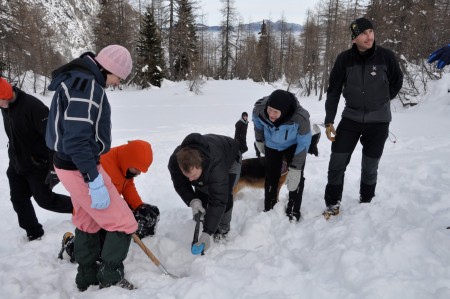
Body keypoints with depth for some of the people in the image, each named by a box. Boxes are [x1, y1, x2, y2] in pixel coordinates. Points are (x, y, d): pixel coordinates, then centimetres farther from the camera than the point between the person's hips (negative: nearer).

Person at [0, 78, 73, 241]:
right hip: (16, 165, 8)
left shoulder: (32, 106, -27)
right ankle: (34, 233, 27)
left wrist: (54, 168, -26)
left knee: (45, 200, 4)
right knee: (18, 200, 10)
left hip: (37, 165, -8)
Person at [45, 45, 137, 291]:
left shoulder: (79, 79, 11)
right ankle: (110, 279, 16)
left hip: (72, 164, 11)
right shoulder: (85, 84, -21)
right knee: (124, 224, -1)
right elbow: (77, 139, -28)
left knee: (87, 222, 23)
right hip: (80, 168, -11)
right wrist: (95, 181, -26)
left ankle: (87, 278, 38)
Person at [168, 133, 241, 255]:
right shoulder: (175, 162, -37)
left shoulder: (217, 166, -50)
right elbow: (180, 185, -19)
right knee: (200, 195, -6)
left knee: (224, 196, -21)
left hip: (230, 159, -4)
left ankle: (222, 229, 2)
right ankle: (201, 222, 21)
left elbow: (218, 200, -48)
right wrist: (192, 200, -39)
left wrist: (207, 233, -50)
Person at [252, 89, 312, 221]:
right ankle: (268, 209, 22)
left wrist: (295, 169, -26)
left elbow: (304, 143, -26)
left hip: (294, 145, -2)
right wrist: (259, 140, 7)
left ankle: (293, 212, 9)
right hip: (272, 145, 2)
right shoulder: (259, 108, -35)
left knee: (296, 177, -8)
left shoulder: (300, 118, -42)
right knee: (271, 176, 6)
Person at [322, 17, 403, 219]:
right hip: (351, 118, 1)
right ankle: (332, 204, 14)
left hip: (378, 121, 0)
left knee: (370, 167, 9)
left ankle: (366, 202, 31)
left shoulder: (386, 56, -9)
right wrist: (329, 121, -6)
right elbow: (333, 91, -2)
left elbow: (396, 82, 8)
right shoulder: (344, 59, -7)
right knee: (337, 163, -2)